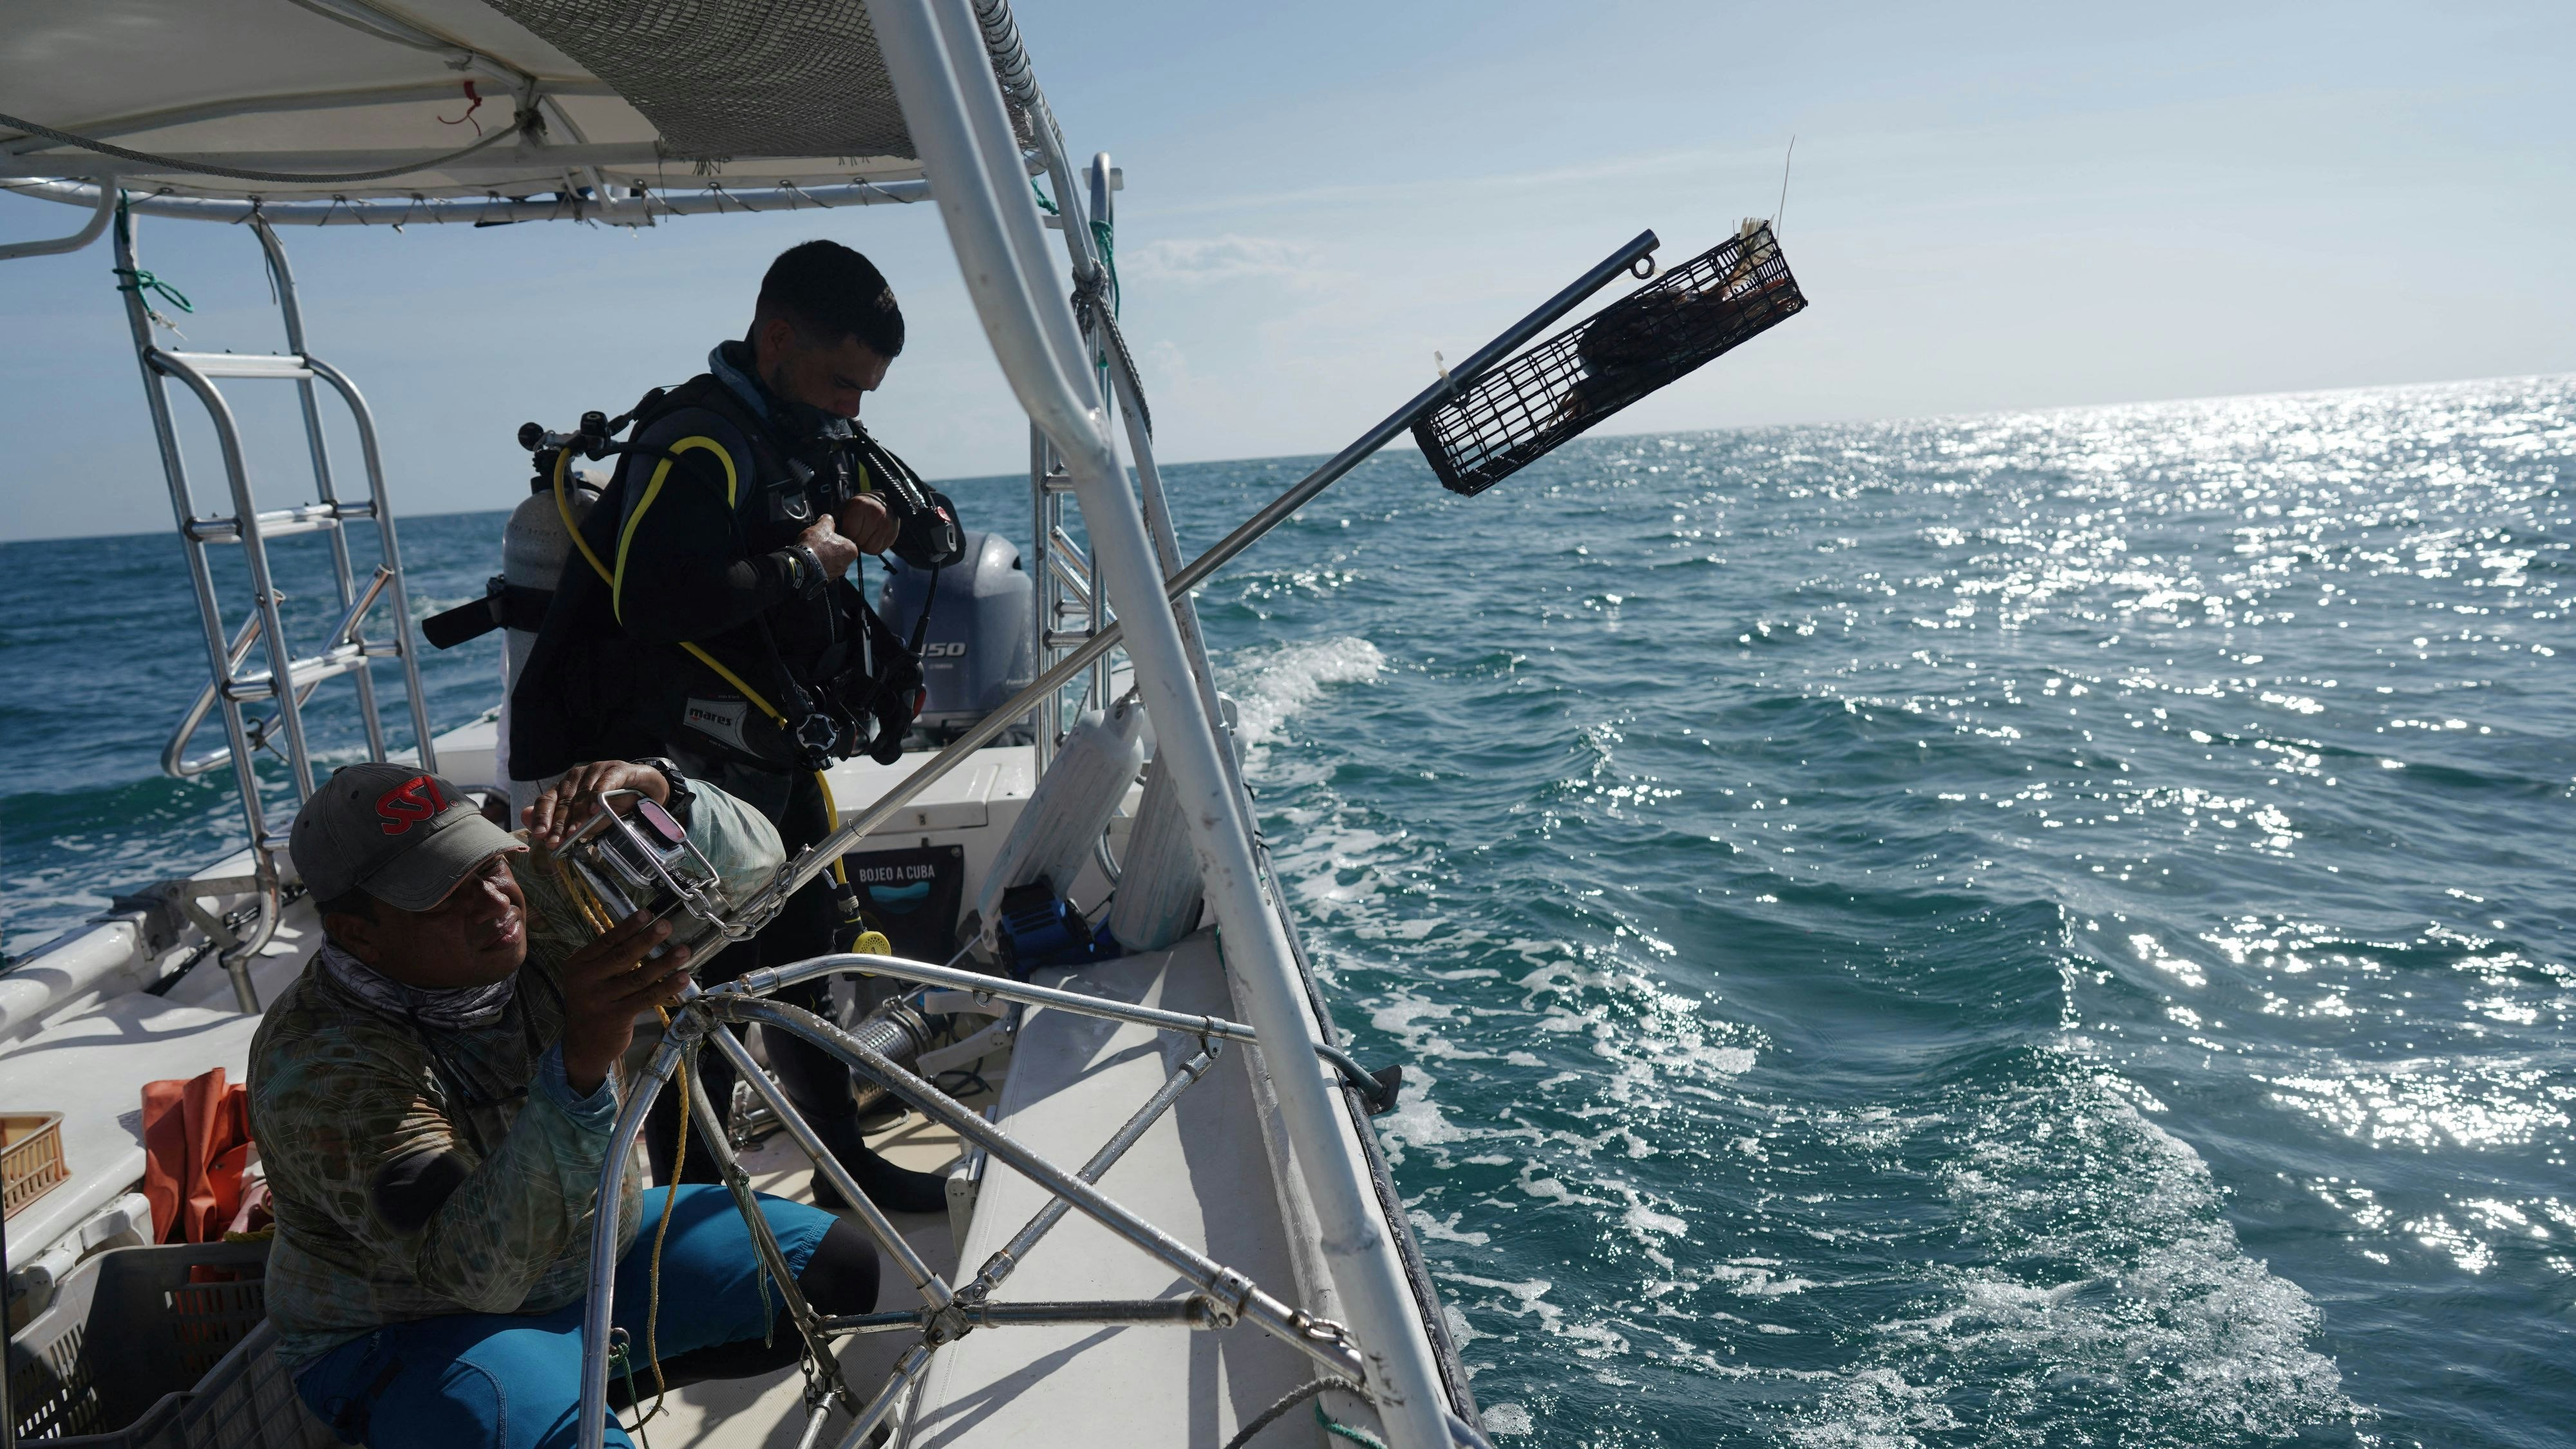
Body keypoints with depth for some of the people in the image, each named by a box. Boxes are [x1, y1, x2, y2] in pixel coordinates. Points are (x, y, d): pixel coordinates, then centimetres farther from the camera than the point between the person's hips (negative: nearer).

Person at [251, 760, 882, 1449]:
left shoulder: (542, 897, -13)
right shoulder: (319, 1062, -27)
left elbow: (750, 862, -9)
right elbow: (479, 1271, -37)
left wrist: (660, 795, -32)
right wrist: (581, 1064, -51)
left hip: (598, 1253, 6)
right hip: (424, 1328, -6)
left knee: (838, 1266, -1)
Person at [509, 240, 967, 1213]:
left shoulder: (824, 440, 9)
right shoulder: (697, 442, -20)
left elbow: (944, 536, 17)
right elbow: (652, 598, -38)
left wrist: (891, 523, -7)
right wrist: (804, 563, -24)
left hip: (781, 761, 10)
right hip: (693, 780, -10)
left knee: (808, 966, 21)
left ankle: (846, 1167, 37)